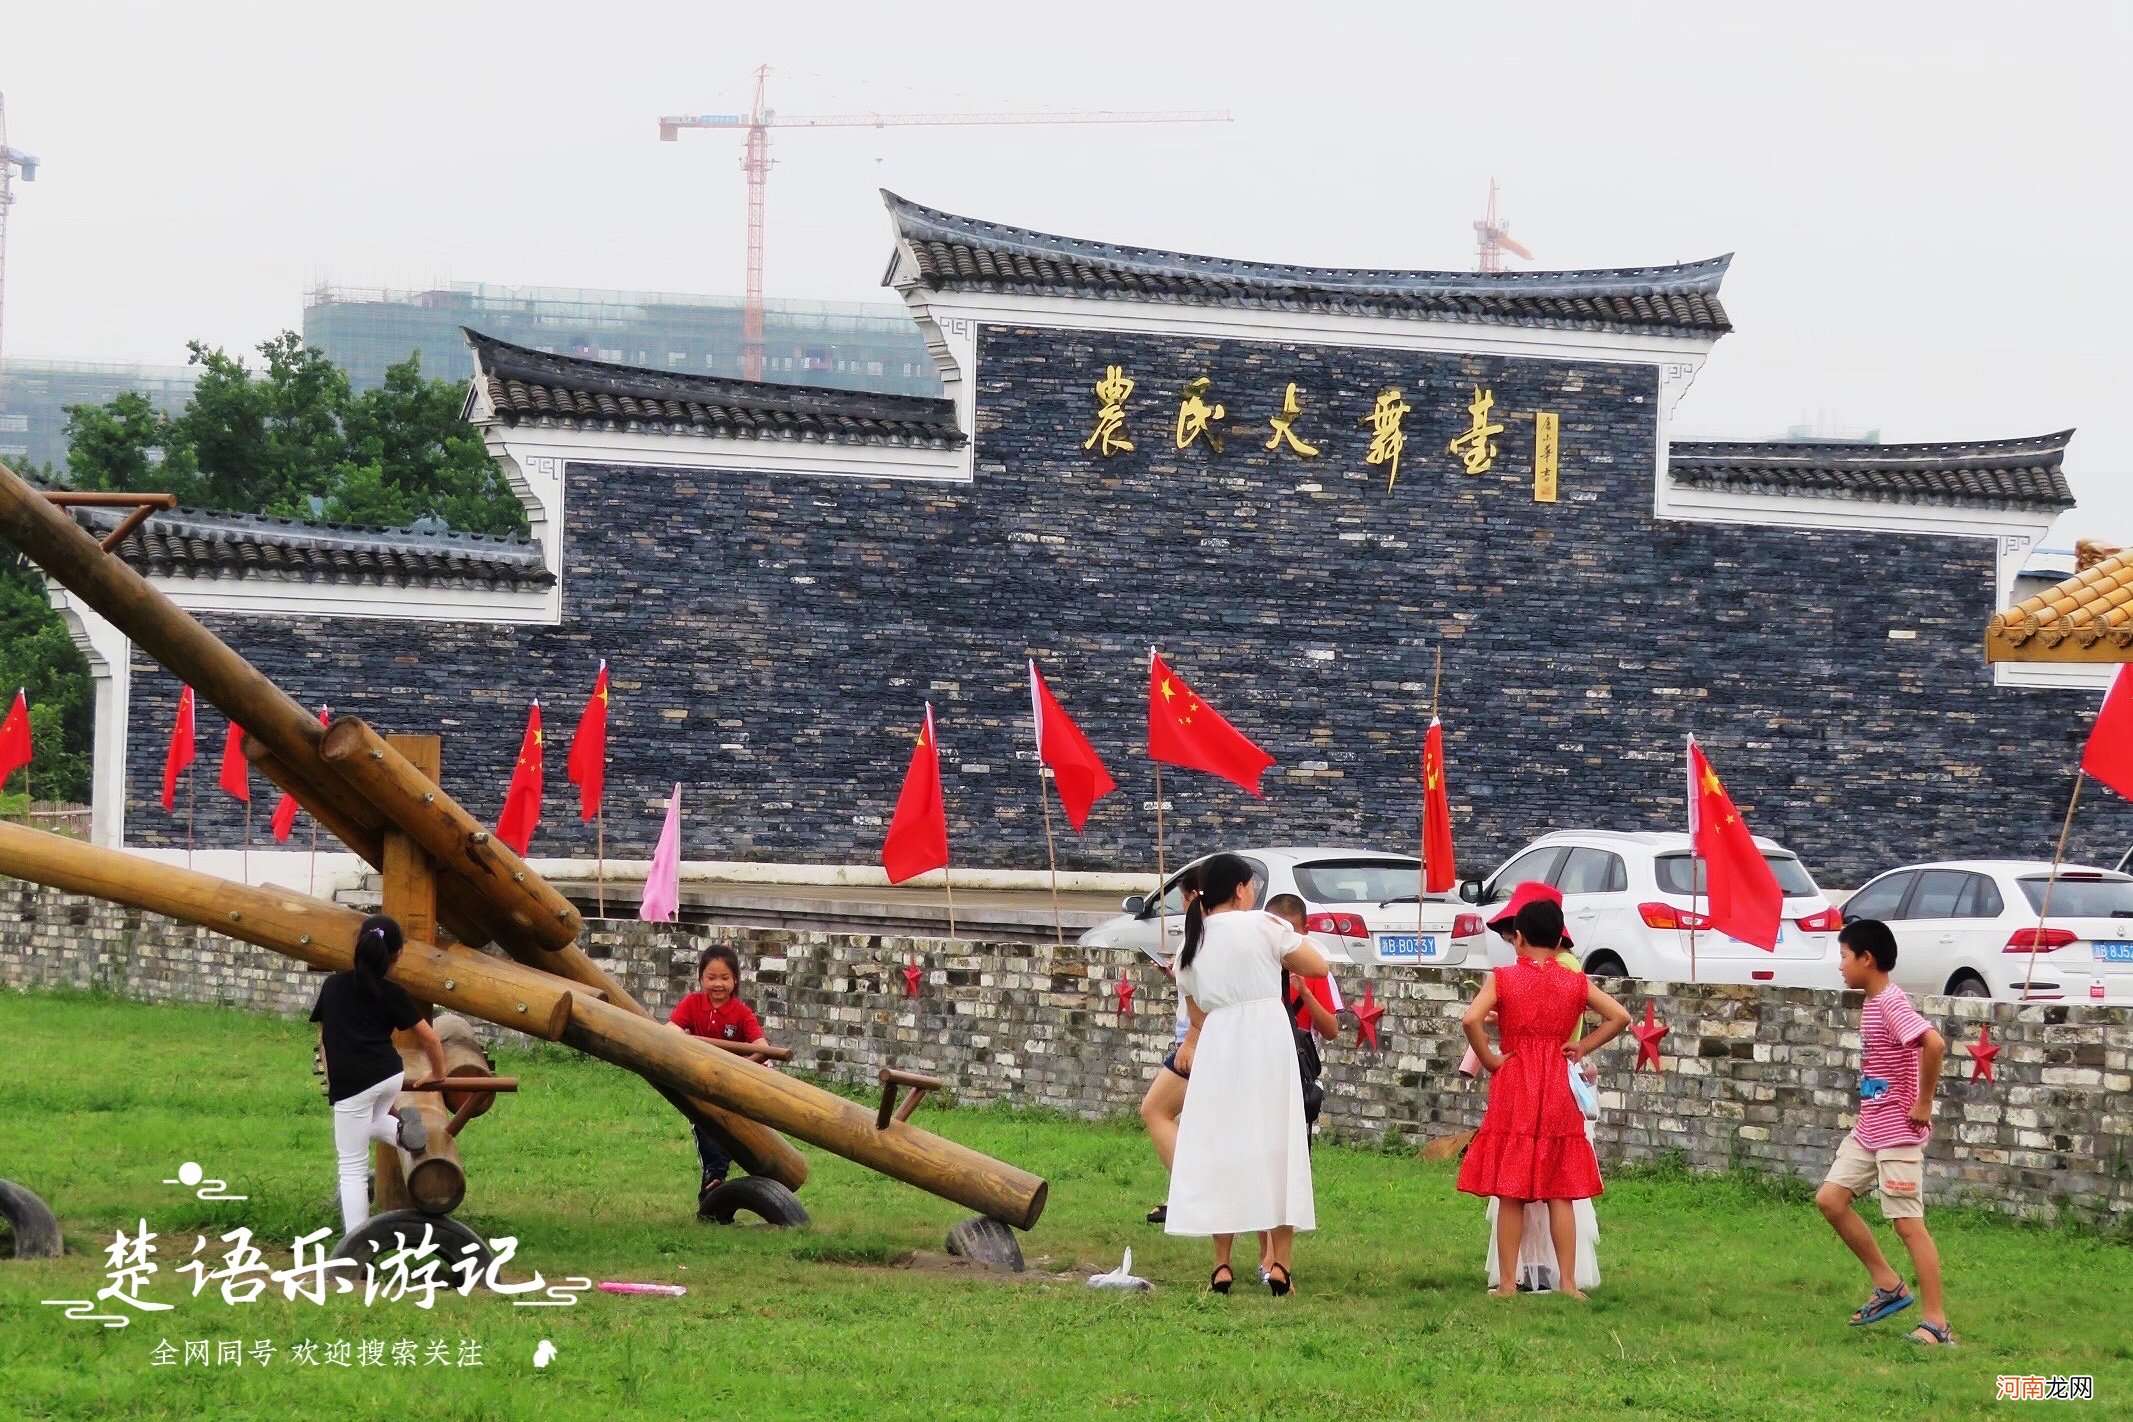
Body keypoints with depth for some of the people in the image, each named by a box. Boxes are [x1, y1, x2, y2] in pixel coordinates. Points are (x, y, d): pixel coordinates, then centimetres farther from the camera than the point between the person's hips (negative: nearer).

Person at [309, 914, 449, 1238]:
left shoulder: (333, 985, 14)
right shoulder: (393, 994, 10)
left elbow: (323, 1037, 24)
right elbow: (430, 1038, 13)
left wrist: (330, 1078, 37)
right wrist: (437, 1074, 31)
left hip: (350, 1084, -2)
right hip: (390, 1077, 2)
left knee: (352, 1168, 2)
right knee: (366, 1122, 35)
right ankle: (400, 1128, 5)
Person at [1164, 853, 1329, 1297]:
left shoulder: (1191, 946, 12)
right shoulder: (1263, 926, -2)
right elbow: (1318, 967, 1)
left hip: (1216, 1045, 3)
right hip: (1269, 1041, -3)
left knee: (1219, 1149, 7)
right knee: (1274, 1147, 2)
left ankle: (1222, 1264, 5)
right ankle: (1280, 1263, 0)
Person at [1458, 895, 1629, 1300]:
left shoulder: (1503, 979, -4)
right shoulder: (1575, 983, 3)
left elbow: (1470, 1019, -18)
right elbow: (1620, 1016, -1)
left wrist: (1489, 1058, -6)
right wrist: (1583, 1047, 5)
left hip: (1513, 1088, -2)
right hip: (1558, 1092, 2)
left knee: (1510, 1194, 4)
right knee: (1561, 1194, 7)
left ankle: (1507, 1282, 4)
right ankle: (1568, 1282, 6)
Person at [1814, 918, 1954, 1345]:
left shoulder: (1891, 1004, -19)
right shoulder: (1872, 1003, 10)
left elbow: (1934, 1044, -33)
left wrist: (1923, 1105, -24)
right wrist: (1870, 1109, 13)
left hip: (1897, 1133, -10)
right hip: (1867, 1130, 10)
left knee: (1908, 1223, -7)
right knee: (1830, 1198, 8)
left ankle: (1936, 1323, -2)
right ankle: (1889, 1286, 16)